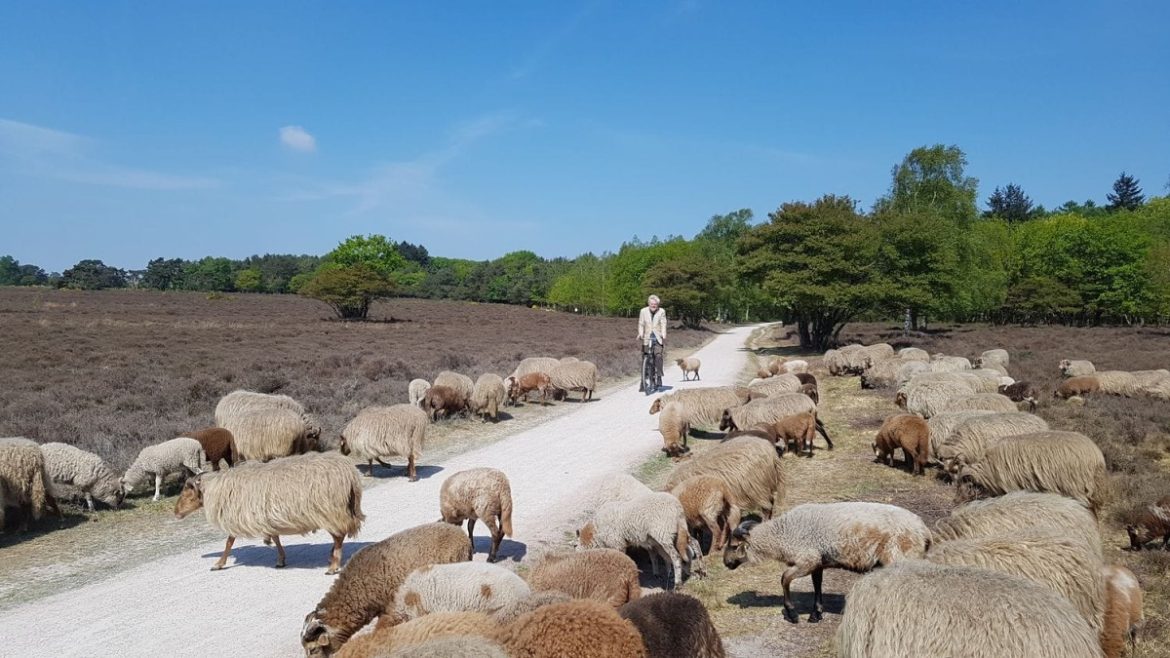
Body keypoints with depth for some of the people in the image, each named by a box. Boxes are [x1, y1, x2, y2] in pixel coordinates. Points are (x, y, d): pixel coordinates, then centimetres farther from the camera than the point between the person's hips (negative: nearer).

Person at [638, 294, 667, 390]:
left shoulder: (662, 311, -2)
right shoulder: (643, 311, 1)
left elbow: (663, 324, -7)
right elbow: (641, 324, 2)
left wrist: (663, 336, -22)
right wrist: (640, 334, -15)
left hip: (658, 338, -1)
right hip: (647, 339, 1)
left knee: (658, 355, -23)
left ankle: (659, 376, -15)